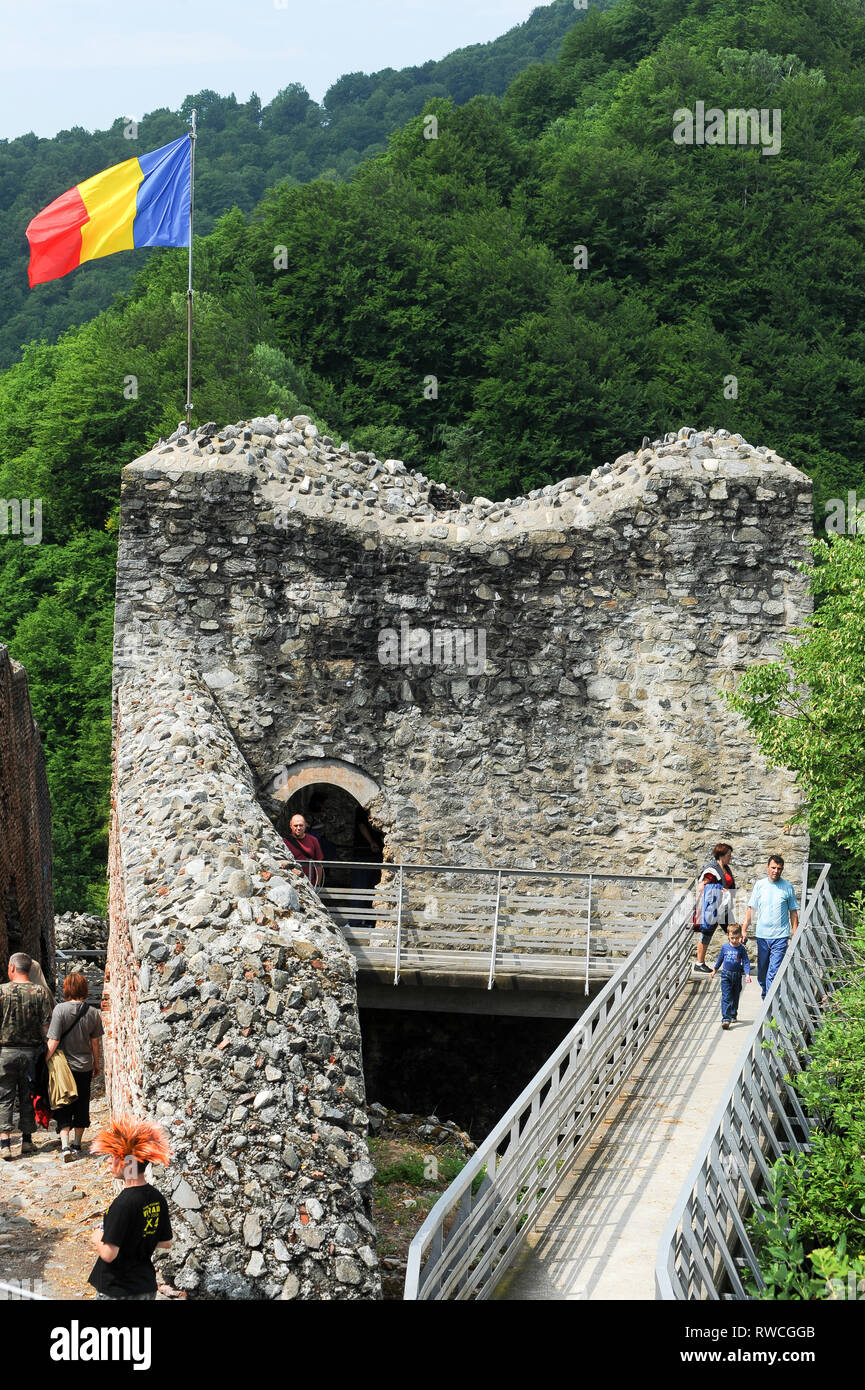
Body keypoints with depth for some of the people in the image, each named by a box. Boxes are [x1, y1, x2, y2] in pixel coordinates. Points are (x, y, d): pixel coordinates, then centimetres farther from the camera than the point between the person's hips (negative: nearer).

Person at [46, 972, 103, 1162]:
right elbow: (95, 1043, 4)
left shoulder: (60, 1009, -14)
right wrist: (96, 1064, 18)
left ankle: (65, 1145, -12)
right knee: (81, 1105, 16)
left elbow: (53, 1041, -16)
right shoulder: (93, 1013, -4)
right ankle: (77, 1144, 26)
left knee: (63, 1107, 3)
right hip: (85, 1066, 3)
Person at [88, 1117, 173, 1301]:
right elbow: (165, 1243, 11)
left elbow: (109, 1254, -23)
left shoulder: (123, 1204, -23)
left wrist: (97, 1240, -3)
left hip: (117, 1290, -7)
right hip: (146, 1288, 7)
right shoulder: (157, 1199, 0)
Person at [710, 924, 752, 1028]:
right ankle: (726, 1019, -17)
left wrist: (747, 975, -18)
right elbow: (720, 958, 13)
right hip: (726, 975, -1)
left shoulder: (741, 948, -5)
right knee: (726, 997, -10)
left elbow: (746, 962, -5)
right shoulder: (725, 947, -2)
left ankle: (733, 1015, 34)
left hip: (737, 976, 1)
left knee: (735, 997, 15)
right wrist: (715, 970, 22)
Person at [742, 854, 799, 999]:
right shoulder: (759, 885, 5)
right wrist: (744, 929, 5)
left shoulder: (788, 886, 1)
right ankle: (766, 997, 30)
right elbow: (751, 908, 9)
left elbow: (793, 911, 6)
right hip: (762, 935, 3)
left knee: (774, 972, -11)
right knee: (762, 970, 12)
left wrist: (795, 933, 2)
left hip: (780, 936, -3)